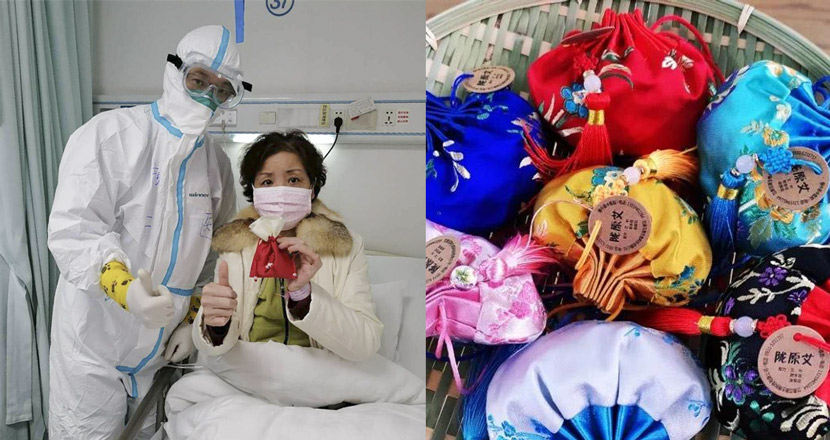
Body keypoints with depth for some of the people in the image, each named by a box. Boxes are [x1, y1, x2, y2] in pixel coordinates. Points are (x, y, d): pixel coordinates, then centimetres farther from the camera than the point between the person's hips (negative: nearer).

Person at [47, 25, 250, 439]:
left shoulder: (216, 162, 7)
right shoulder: (108, 134, -11)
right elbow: (74, 231, -20)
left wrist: (192, 318, 7)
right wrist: (126, 289, -36)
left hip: (164, 349, 5)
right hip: (95, 343, -5)